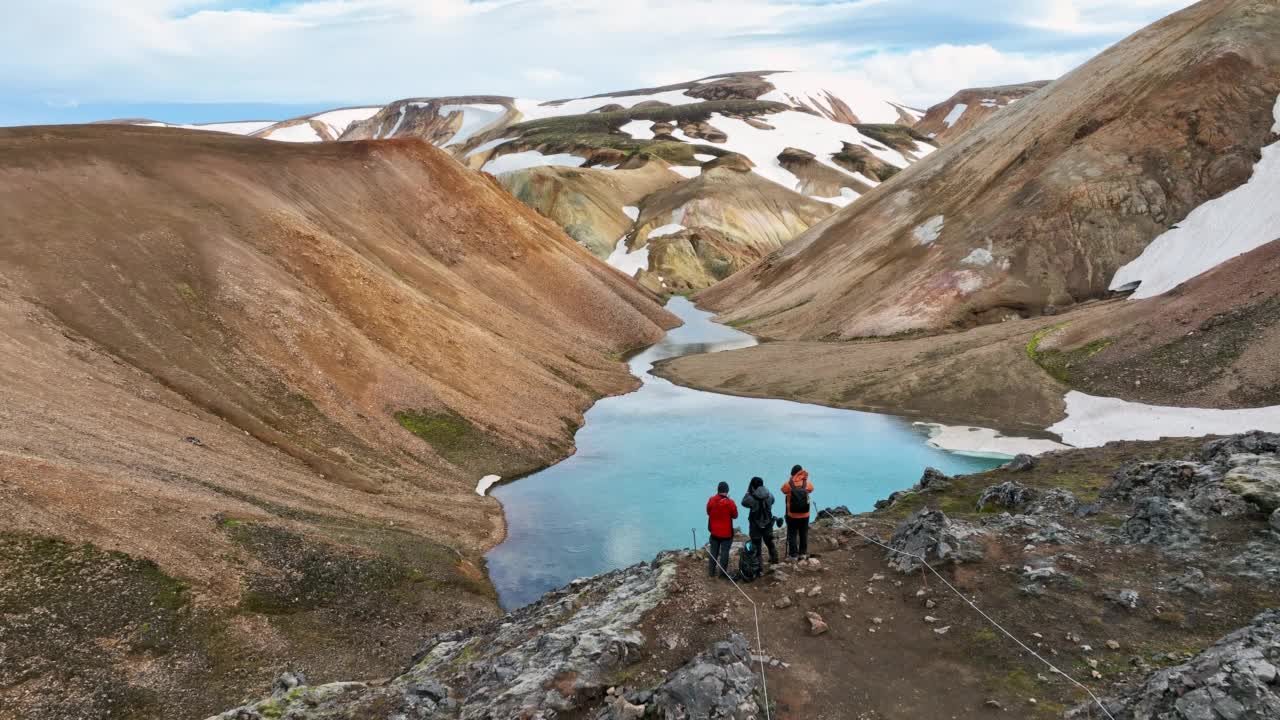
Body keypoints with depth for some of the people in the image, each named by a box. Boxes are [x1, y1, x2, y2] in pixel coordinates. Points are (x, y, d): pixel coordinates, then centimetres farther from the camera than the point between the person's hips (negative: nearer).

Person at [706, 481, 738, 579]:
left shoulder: (711, 500, -8)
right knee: (724, 552, 6)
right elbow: (735, 516, -6)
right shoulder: (730, 502, -18)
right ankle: (722, 572, 9)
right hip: (726, 532, -3)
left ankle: (711, 570, 22)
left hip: (714, 531, 4)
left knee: (714, 551, 15)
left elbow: (708, 512, 7)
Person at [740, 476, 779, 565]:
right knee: (769, 541, 27)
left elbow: (744, 502, -7)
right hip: (768, 523, 5)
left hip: (756, 525, -5)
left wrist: (748, 492, -7)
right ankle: (774, 558, 43)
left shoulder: (752, 498, -26)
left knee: (756, 544, 10)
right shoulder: (769, 496, -12)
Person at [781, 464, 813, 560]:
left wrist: (792, 480, 3)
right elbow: (811, 489, 13)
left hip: (792, 515, -2)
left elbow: (783, 490, 6)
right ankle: (803, 553, 24)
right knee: (804, 534, 16)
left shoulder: (788, 485, -15)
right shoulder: (807, 484, -8)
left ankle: (793, 555, 11)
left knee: (792, 535, 8)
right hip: (805, 515, 2)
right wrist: (806, 479, 17)